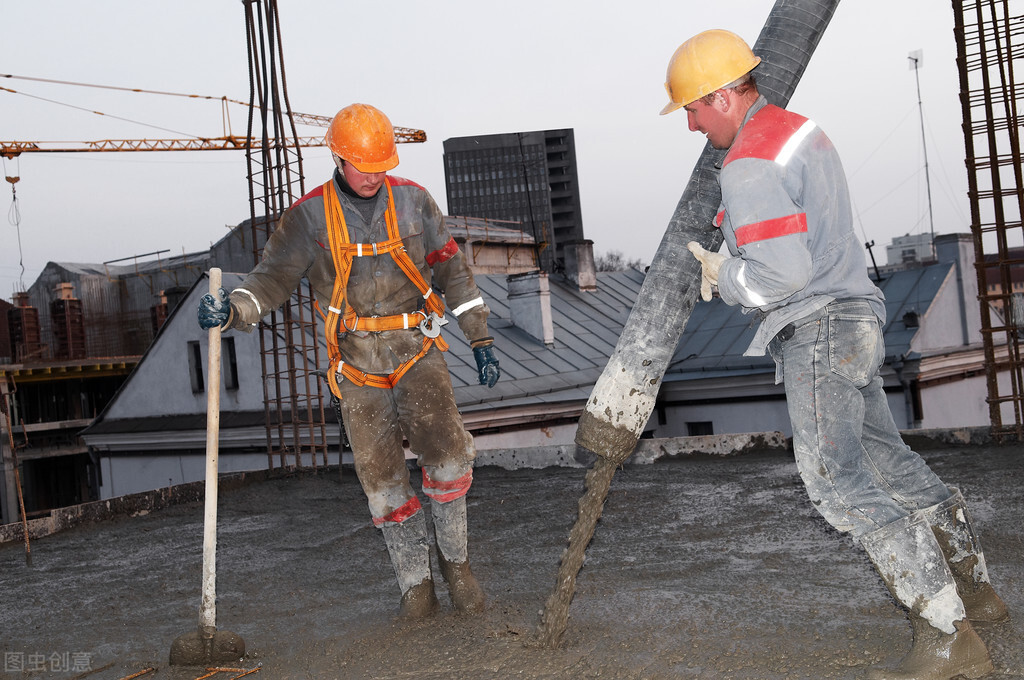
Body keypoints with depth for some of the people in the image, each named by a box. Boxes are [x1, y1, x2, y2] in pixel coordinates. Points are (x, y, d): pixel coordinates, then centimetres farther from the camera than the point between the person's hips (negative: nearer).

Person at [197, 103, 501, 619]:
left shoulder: (413, 200, 2)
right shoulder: (310, 215, -1)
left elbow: (451, 269, 8)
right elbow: (274, 276, -4)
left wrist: (481, 339, 6)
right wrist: (232, 310, -26)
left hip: (416, 349, 0)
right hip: (357, 363, 0)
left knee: (447, 451, -18)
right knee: (382, 475, 1)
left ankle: (454, 557, 5)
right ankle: (415, 584, 15)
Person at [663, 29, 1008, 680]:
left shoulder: (748, 167, -19)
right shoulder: (801, 128, 14)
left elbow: (780, 274, -26)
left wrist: (723, 274, -7)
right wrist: (729, 259, 14)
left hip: (816, 333, -10)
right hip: (856, 316, 10)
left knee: (841, 484, -7)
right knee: (888, 459, 19)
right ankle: (974, 588, 33)